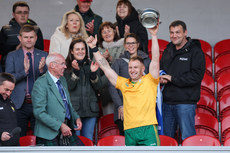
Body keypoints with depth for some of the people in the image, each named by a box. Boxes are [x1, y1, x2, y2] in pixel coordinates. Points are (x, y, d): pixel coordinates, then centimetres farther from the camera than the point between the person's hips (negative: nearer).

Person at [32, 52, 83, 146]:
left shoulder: (62, 80, 15)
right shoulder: (40, 84, -11)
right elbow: (39, 113, -18)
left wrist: (76, 117, 5)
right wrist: (60, 125, -21)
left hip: (67, 131, 7)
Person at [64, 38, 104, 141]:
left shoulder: (91, 65, 12)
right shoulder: (67, 66, 1)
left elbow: (98, 86, 6)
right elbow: (70, 86, -9)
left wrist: (93, 73, -11)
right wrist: (76, 71, -21)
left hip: (90, 109, 3)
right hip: (74, 108, -3)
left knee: (88, 139, 5)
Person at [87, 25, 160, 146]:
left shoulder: (149, 80, 9)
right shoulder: (124, 83, 19)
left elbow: (155, 59, 0)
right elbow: (105, 67, 20)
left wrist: (154, 36, -7)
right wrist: (94, 48, 17)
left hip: (148, 128, -4)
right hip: (129, 130, 4)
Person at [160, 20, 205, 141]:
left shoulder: (195, 51, -5)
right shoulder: (167, 51, 17)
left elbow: (196, 76, -15)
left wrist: (173, 79, -15)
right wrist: (161, 78, 3)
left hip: (185, 103, -7)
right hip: (167, 102, 7)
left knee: (187, 139, -7)